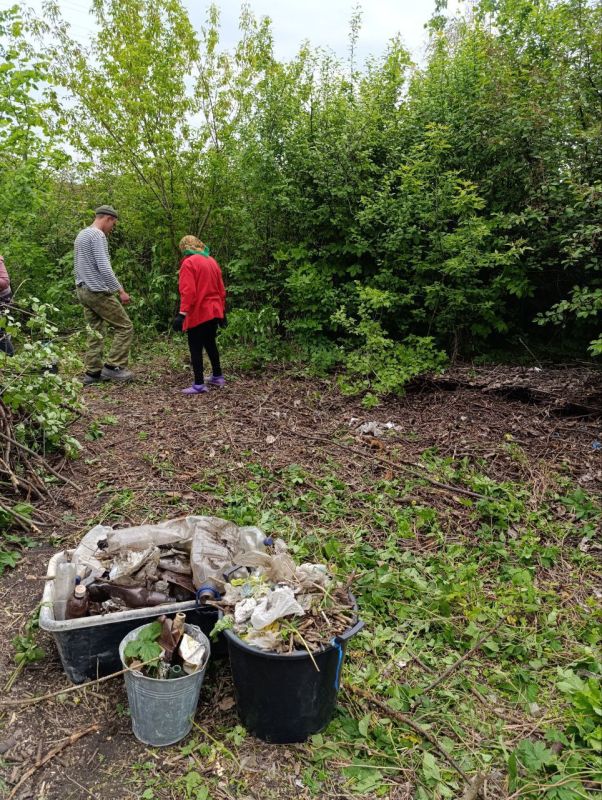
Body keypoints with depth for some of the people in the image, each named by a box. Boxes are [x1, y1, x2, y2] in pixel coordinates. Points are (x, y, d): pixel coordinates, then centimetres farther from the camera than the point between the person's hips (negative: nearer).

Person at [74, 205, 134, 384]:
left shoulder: (81, 234, 19)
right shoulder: (97, 235, -13)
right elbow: (104, 268, -22)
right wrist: (121, 291, -18)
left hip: (83, 290, 10)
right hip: (98, 291, -10)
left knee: (95, 332, 11)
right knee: (125, 327, -4)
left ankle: (93, 372, 11)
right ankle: (113, 366, -6)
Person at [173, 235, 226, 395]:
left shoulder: (188, 263, -10)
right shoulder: (212, 261, 12)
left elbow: (188, 291, -20)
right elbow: (221, 289, 14)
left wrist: (182, 313, -22)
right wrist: (222, 311, 21)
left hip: (198, 313, -8)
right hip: (214, 311, 8)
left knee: (195, 348, -1)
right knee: (210, 343, 21)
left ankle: (199, 384, -2)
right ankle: (217, 376, 29)